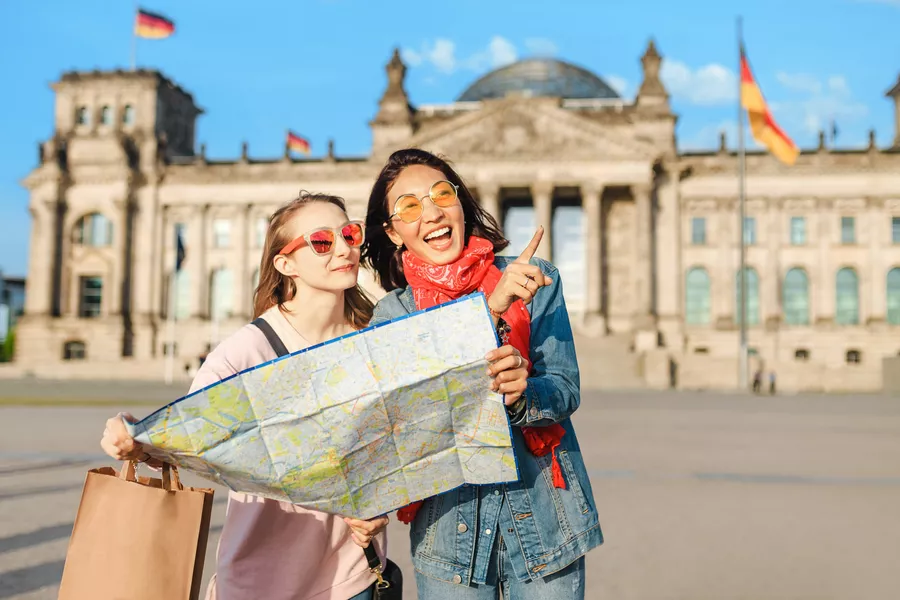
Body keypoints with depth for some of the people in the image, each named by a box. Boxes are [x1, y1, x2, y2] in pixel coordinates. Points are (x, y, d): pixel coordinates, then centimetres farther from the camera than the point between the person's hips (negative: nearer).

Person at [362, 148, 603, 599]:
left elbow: (565, 391, -6)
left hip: (542, 518, 0)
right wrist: (491, 308, -24)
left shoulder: (536, 281, -1)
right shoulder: (392, 315, 1)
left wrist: (522, 394, -29)